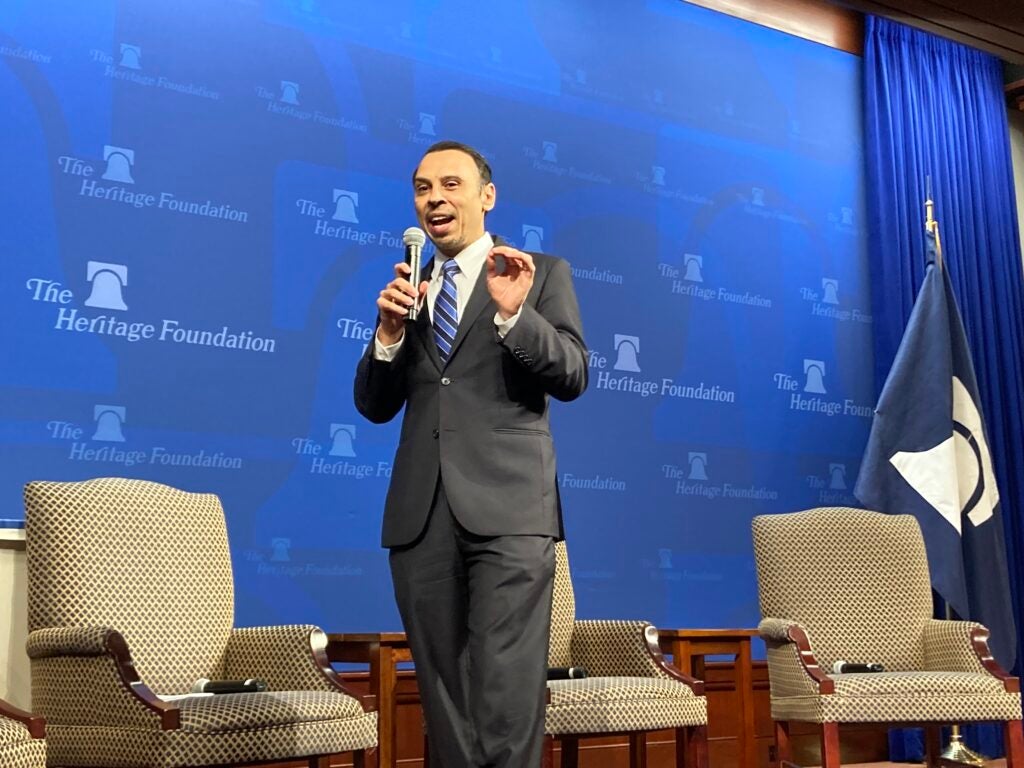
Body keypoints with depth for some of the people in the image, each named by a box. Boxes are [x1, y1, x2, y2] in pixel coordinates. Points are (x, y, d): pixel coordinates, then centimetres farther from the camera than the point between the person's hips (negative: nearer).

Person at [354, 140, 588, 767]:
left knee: (506, 696, -10)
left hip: (507, 506, -4)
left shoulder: (543, 273, 8)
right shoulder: (407, 288, 19)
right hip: (420, 515, 4)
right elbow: (374, 406, 14)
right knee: (443, 696, 10)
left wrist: (514, 313, -19)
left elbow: (573, 376, -3)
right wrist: (389, 332, -4)